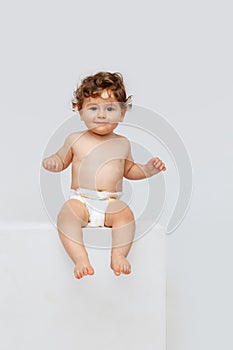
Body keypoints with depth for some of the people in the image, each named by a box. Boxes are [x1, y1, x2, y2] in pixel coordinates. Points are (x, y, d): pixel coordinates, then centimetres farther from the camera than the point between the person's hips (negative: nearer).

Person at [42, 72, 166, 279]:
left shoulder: (122, 143, 13)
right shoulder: (76, 140, 7)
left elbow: (129, 169, 28)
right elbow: (62, 159, 20)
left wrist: (147, 169, 10)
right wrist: (51, 162, -4)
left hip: (111, 203, 1)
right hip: (80, 199, -1)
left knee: (125, 213, -31)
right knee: (67, 213, -32)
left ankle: (119, 255, -23)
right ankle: (80, 258, -32)